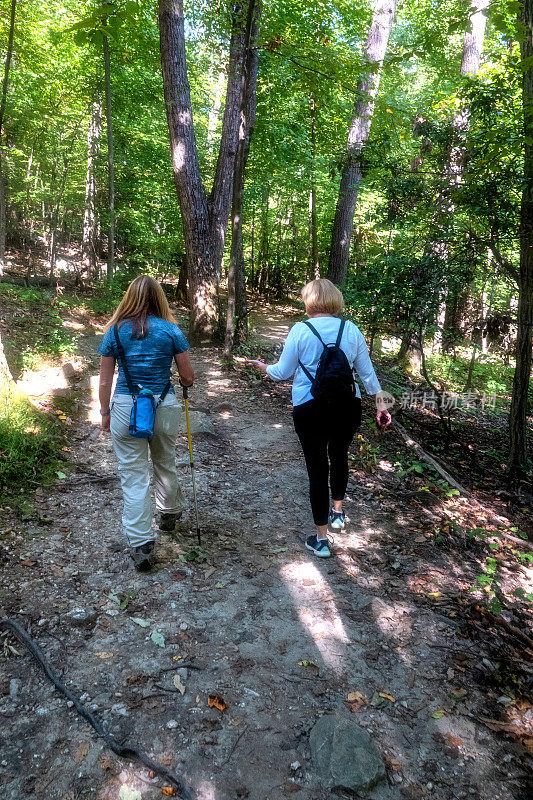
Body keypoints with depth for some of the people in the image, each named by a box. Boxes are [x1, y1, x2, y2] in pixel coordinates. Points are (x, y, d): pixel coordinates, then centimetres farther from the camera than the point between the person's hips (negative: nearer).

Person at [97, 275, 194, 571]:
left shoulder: (115, 331, -1)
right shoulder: (170, 330, -3)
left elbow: (105, 381, 2)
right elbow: (187, 377, -1)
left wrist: (105, 413, 13)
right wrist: (185, 382, 22)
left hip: (125, 409, -1)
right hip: (164, 406, 1)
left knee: (133, 475, 5)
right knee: (165, 464, 23)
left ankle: (141, 545, 6)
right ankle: (169, 513, 45)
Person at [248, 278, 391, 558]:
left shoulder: (300, 331, -8)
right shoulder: (351, 329, 1)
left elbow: (284, 372, -1)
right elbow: (366, 371, 4)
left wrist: (264, 368, 19)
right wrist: (380, 402, 13)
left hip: (310, 409, -3)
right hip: (347, 405, 4)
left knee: (317, 468, 5)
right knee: (339, 456, 26)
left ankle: (321, 539, 15)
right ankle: (337, 512, 46)